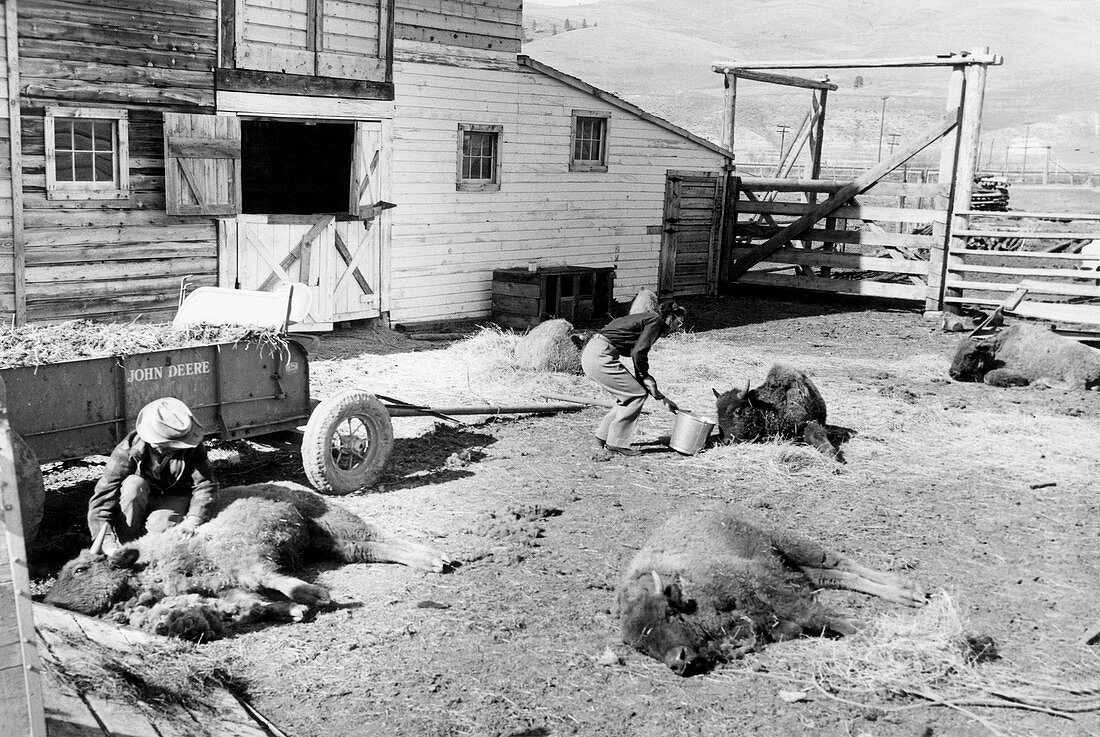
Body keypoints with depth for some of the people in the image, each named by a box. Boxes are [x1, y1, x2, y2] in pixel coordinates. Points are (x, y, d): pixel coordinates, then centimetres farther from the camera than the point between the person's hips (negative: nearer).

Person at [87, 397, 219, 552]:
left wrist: (193, 519, -32)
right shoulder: (129, 450, -27)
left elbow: (206, 484, -14)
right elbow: (102, 497, -30)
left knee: (159, 529, -33)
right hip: (141, 499, 0)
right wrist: (109, 544, -41)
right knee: (133, 484, -34)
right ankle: (126, 543, -21)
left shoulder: (192, 449, -20)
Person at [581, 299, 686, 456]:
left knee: (628, 395, 18)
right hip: (600, 357, -10)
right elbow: (638, 352, -16)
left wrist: (662, 398, 26)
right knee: (637, 394, -2)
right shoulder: (655, 321, -4)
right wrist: (645, 375, 3)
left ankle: (603, 437, 24)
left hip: (590, 354, 10)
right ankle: (616, 443, 5)